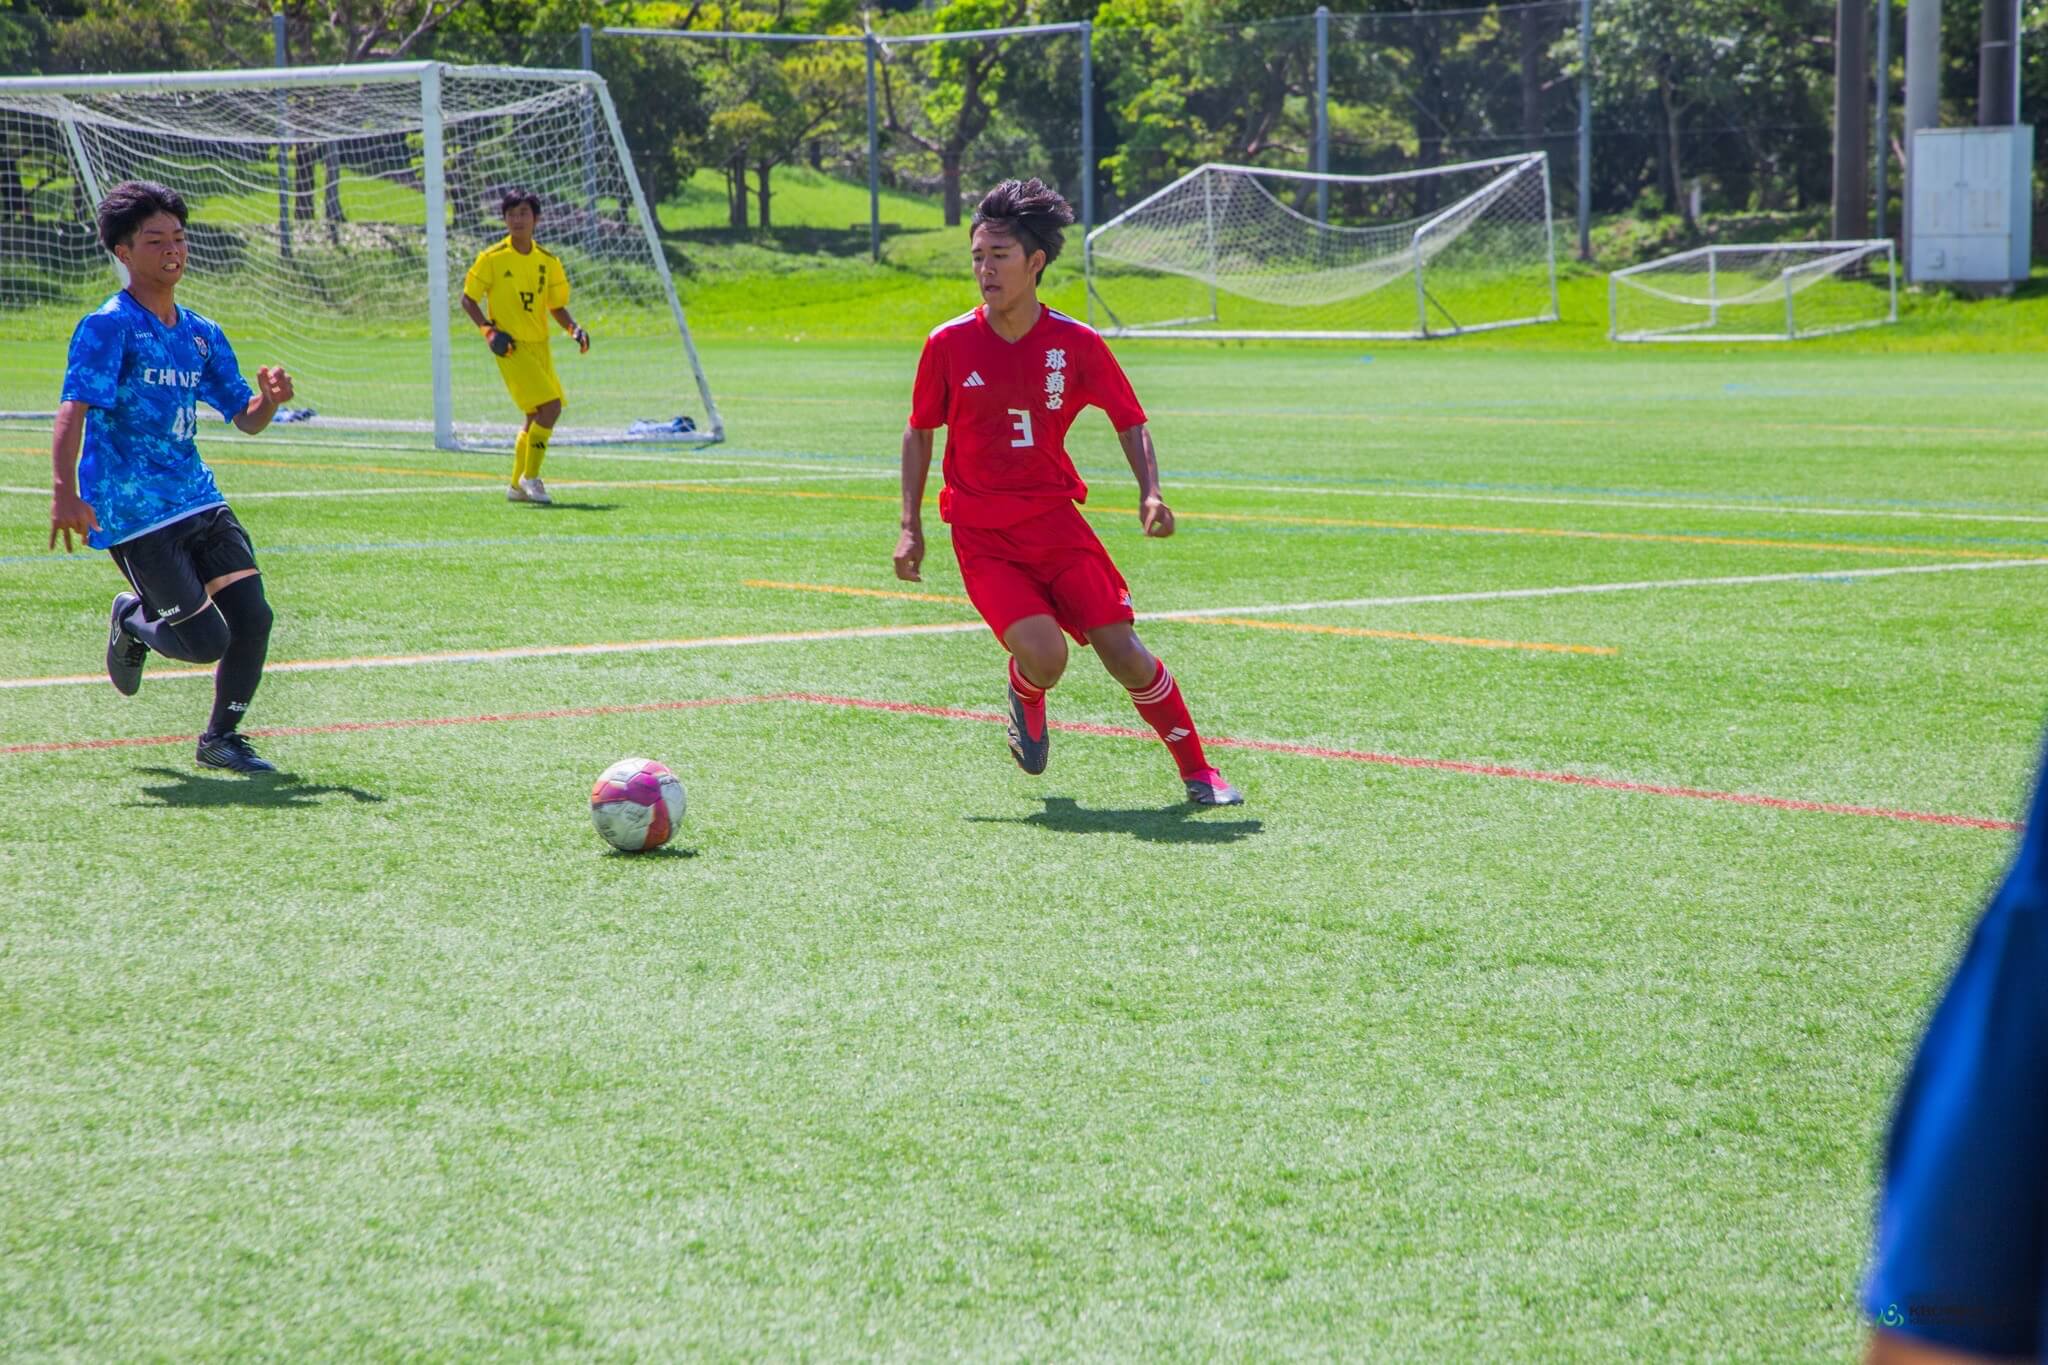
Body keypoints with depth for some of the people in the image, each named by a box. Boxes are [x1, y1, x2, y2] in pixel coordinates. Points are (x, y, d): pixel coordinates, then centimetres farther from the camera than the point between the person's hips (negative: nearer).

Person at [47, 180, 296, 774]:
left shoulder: (202, 335, 13)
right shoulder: (108, 327, -9)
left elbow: (245, 419, 18)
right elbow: (74, 410, -20)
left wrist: (268, 399, -7)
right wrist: (65, 491, -35)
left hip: (199, 501, 7)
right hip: (133, 515, -6)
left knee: (253, 617, -6)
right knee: (207, 639, -11)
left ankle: (221, 738, 16)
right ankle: (132, 621, 24)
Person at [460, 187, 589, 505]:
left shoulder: (548, 261, 7)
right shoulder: (491, 258, -6)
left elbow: (556, 306, 15)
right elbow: (468, 300, 1)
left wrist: (574, 329, -4)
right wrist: (488, 330, -14)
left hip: (540, 346, 6)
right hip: (511, 347, -6)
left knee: (537, 416, 9)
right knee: (549, 407, -19)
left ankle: (517, 486, 23)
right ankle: (530, 477, -7)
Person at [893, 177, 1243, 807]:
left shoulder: (1077, 344, -4)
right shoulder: (948, 344, -4)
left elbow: (1130, 422, 7)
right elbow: (919, 433, 8)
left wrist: (1150, 494, -9)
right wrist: (910, 527, 3)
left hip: (1056, 522, 1)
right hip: (981, 535, -1)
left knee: (1124, 654, -9)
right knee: (1044, 654, -22)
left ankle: (1197, 771, 9)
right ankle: (1026, 700, 15)